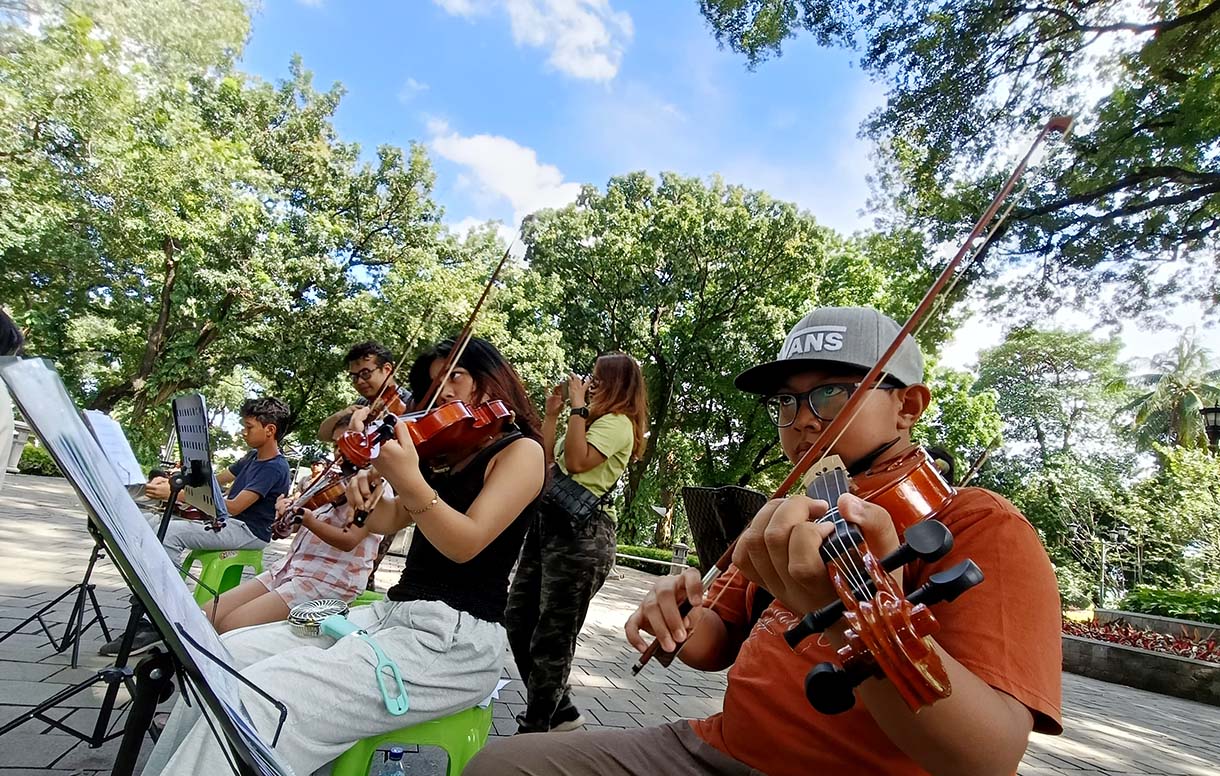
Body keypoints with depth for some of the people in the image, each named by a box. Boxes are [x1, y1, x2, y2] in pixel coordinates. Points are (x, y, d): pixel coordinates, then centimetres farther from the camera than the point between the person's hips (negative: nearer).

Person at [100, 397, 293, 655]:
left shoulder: (274, 468, -17)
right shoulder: (253, 457, 14)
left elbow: (234, 507, -24)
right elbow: (216, 480, 18)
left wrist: (175, 494, -23)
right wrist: (172, 483, 1)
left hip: (249, 532, -10)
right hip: (223, 523, 10)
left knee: (169, 534, -23)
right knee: (156, 523, 1)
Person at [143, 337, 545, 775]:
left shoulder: (522, 450, -6)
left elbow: (465, 545, -17)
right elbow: (389, 522, 21)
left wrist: (409, 481, -31)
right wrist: (367, 491, 0)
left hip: (454, 641, -8)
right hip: (391, 613, 8)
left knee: (254, 702, -21)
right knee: (227, 656, 1)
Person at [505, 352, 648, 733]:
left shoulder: (618, 423, -7)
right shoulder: (593, 421, 22)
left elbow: (577, 461, -21)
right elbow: (547, 459, 18)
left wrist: (578, 406, -15)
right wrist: (552, 413, 13)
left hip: (580, 534, -10)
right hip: (549, 523, 11)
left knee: (552, 636, 0)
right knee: (518, 619, 15)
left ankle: (535, 725, 17)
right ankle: (559, 709, 29)